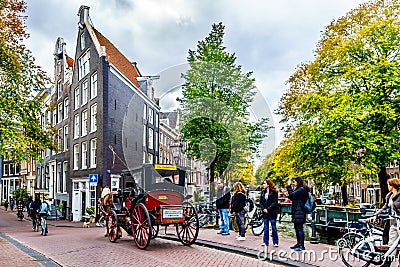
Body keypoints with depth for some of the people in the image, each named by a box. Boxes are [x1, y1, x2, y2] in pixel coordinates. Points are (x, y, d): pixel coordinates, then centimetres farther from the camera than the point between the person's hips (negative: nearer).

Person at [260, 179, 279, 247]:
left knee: (274, 227, 0)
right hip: (265, 212, 5)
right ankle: (265, 241, 15)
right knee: (266, 227, 9)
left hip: (272, 212, -5)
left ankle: (275, 242, 7)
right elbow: (260, 201, 9)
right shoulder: (263, 191, 10)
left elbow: (275, 202, -12)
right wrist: (263, 209, -7)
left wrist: (268, 209, -16)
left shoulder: (274, 192, -6)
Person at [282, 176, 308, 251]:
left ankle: (302, 246, -4)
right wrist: (287, 194, 5)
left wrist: (288, 187, -8)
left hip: (300, 211, -10)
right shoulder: (298, 189, 17)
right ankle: (298, 243, 26)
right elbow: (293, 198, 18)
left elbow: (292, 194, -20)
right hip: (296, 211, 10)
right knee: (296, 228, 16)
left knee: (300, 228, -7)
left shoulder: (302, 189, -14)